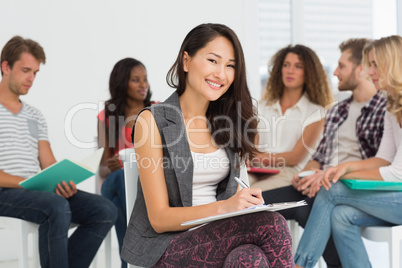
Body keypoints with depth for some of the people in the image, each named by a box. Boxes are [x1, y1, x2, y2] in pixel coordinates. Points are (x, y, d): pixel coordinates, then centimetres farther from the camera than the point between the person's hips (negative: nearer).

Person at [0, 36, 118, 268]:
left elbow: (49, 166, 14)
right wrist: (25, 182, -20)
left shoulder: (36, 116, 22)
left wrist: (63, 182, -8)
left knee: (105, 210, -15)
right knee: (57, 207, -36)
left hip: (39, 191, 7)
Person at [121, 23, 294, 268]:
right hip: (167, 245, -5)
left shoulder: (226, 123, 11)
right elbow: (159, 218, -9)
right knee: (272, 224, -29)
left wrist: (247, 203, -9)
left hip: (219, 240, 5)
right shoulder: (153, 121, -6)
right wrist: (222, 208, -24)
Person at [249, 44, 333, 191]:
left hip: (288, 174, -4)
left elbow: (295, 158, -1)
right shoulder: (263, 107, 24)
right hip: (257, 172, 4)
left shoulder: (315, 112, 9)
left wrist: (259, 158, -11)